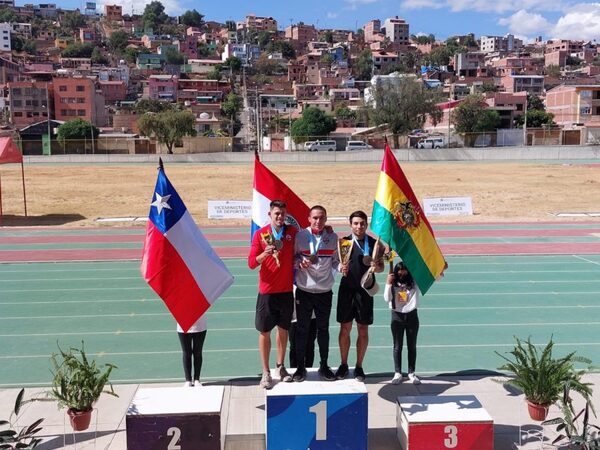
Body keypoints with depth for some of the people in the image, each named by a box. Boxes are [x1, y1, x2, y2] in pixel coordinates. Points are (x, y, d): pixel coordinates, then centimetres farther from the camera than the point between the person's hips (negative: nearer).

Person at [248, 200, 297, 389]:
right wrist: (265, 254, -26)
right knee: (264, 332, 3)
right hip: (267, 292, -2)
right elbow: (251, 263, -7)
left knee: (283, 329, 12)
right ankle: (266, 373, 14)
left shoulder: (292, 232, 2)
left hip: (287, 290, 2)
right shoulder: (260, 234, -5)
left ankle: (280, 367, 28)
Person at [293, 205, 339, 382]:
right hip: (304, 290, -1)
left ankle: (324, 366, 28)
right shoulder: (300, 236, -5)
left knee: (323, 329, 13)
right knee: (302, 329, 7)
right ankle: (300, 367, 21)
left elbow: (335, 260, 10)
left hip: (325, 291, 2)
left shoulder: (333, 237, 1)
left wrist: (341, 267, -9)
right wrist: (300, 263, -16)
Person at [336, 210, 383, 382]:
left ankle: (359, 367, 21)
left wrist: (377, 267, -15)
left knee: (363, 330, 7)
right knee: (345, 328, 7)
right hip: (347, 289, 0)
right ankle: (343, 365, 22)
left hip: (365, 290, 0)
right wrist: (341, 268, -21)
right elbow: (337, 263, 1)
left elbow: (381, 266, 7)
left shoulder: (374, 243, 1)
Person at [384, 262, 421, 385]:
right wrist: (388, 284, -14)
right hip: (397, 316, 0)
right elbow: (387, 299, -8)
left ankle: (411, 373, 19)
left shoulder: (414, 283, -1)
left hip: (411, 315, 0)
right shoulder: (393, 284, 0)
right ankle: (398, 373, 13)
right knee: (397, 346, 5)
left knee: (412, 346, 9)